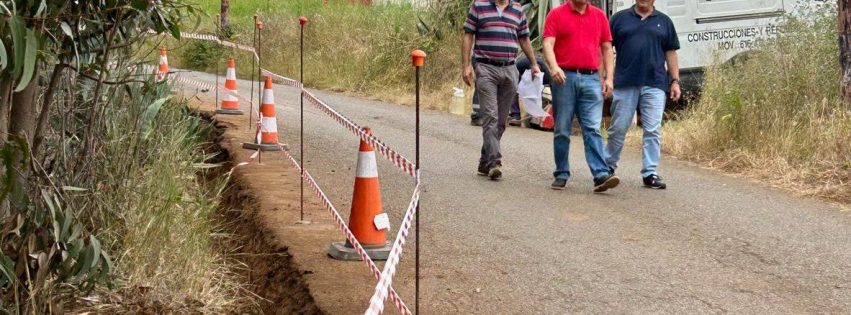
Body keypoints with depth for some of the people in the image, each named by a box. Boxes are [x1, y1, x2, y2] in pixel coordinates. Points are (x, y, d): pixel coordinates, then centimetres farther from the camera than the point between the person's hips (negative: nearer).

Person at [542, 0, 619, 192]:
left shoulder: (599, 16, 12)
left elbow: (607, 49, 15)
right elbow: (548, 45, -6)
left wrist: (609, 77, 5)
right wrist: (554, 67, -25)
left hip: (591, 79, 2)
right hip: (564, 78, -1)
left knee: (593, 129, -7)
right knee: (562, 130, 5)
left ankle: (601, 175, -14)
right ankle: (561, 175, 13)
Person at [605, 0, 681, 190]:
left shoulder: (664, 22, 12)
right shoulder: (620, 18, 8)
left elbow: (671, 53, 13)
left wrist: (675, 81, 5)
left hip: (655, 84, 1)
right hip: (625, 84, -1)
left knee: (653, 130, -3)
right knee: (618, 128, 5)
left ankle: (650, 173, 2)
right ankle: (608, 166, 22)